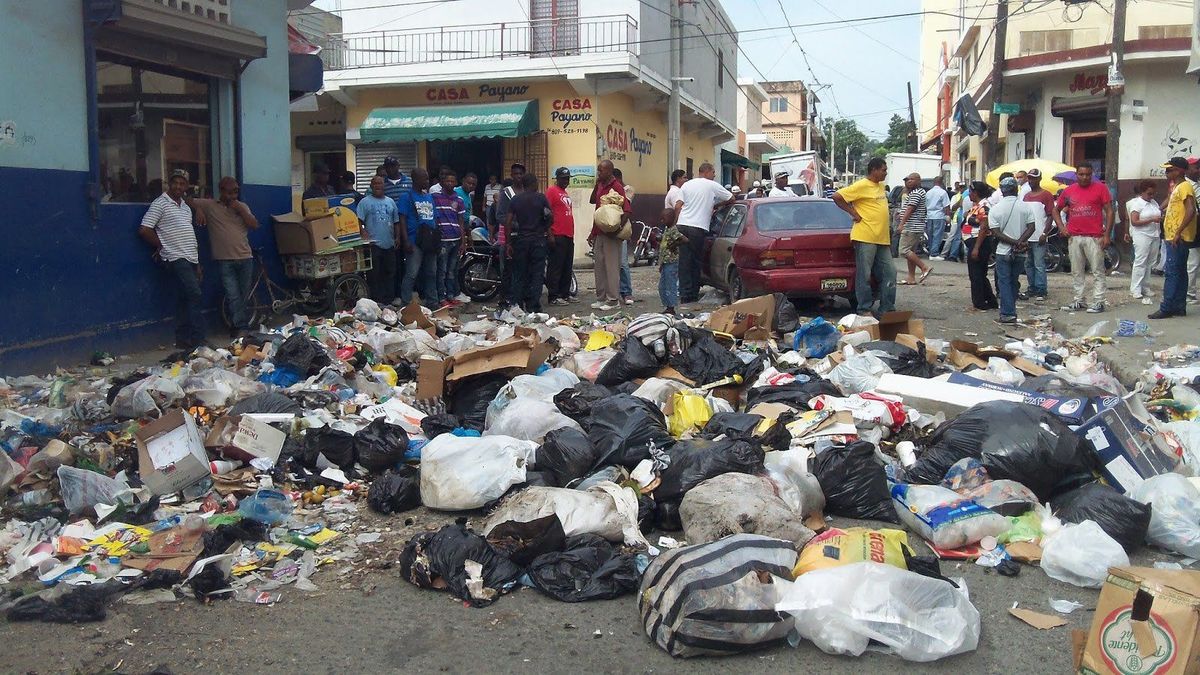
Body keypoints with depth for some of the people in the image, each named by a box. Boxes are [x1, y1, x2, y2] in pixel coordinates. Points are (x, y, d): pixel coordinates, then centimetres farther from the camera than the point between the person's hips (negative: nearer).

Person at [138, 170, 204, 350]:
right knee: (194, 294, -16)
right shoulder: (160, 203, -4)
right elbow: (144, 230, -9)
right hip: (176, 258, -7)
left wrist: (197, 264, 18)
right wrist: (162, 246, 2)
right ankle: (198, 339, -14)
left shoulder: (186, 207, 20)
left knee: (184, 300, 8)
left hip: (191, 259, 7)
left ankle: (183, 340, 12)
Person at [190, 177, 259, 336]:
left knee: (244, 297, 7)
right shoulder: (209, 205, 4)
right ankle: (243, 328, -11)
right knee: (233, 297, -11)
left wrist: (240, 210, -6)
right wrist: (198, 209, -12)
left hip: (245, 258, 3)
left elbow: (255, 225, 1)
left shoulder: (242, 206, 12)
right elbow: (189, 202, 5)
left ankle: (237, 327, 18)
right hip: (224, 261, -3)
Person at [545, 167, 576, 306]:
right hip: (557, 236, -9)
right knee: (556, 267, -7)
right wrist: (550, 235, -18)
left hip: (569, 236, 9)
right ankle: (553, 297, -5)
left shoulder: (565, 193, 21)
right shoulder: (552, 191, -5)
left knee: (567, 268, 11)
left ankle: (565, 294, 18)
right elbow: (547, 213, -12)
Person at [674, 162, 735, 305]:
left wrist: (675, 224, 13)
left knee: (684, 261, 4)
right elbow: (732, 198, 10)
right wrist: (715, 205, 23)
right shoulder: (712, 186, 3)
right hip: (698, 228, -4)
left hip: (682, 225, 4)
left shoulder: (687, 185, 14)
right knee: (696, 262, 5)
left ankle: (685, 294, 3)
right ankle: (694, 293, 9)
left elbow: (677, 207, 8)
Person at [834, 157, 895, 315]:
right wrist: (854, 213, -12)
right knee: (865, 275, -3)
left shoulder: (880, 186, 16)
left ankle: (887, 308, 15)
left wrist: (887, 228, 18)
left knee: (889, 272, 8)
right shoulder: (861, 185, -9)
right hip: (865, 237, -9)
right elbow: (837, 197, -14)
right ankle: (864, 309, 5)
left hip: (882, 238, 9)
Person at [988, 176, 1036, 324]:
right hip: (1020, 253, 3)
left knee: (1004, 283, 1)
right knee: (1014, 281, 15)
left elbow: (996, 233, -12)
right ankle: (1011, 310, 20)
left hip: (1003, 251, -3)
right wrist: (1020, 242, -13)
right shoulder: (1026, 207, -1)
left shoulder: (995, 209, -6)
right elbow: (1031, 227, -8)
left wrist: (1015, 243, -13)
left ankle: (1008, 314, -5)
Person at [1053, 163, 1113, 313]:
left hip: (1094, 237, -4)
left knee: (1097, 271, -2)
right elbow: (1056, 210, 21)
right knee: (1077, 272, 9)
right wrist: (1061, 227, 5)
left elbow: (1109, 211, -1)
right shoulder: (1069, 191, 10)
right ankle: (1078, 301, 16)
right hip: (1074, 237, 4)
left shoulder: (1100, 188, 1)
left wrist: (1107, 234, -7)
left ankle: (1098, 302, 0)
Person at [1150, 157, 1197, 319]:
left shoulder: (1185, 187, -13)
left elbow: (1191, 211, -24)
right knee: (1180, 273, 11)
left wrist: (1178, 233, -26)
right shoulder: (1177, 187, 18)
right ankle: (1179, 307, 15)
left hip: (1178, 239, -10)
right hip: (1174, 238, 10)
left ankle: (1166, 308, -11)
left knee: (1171, 272, -10)